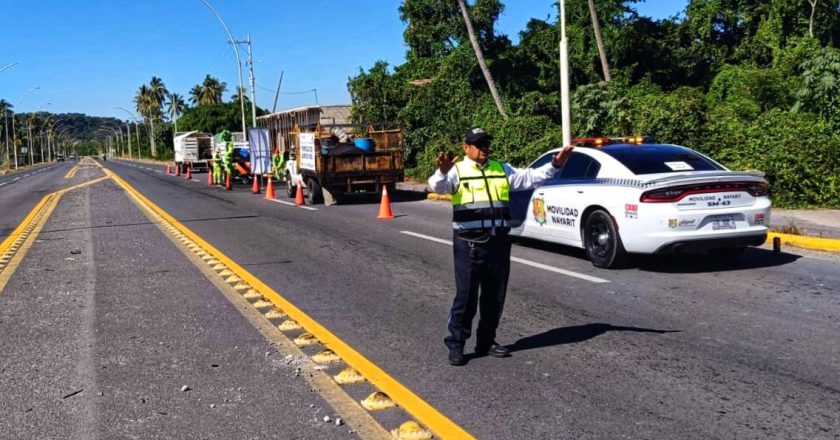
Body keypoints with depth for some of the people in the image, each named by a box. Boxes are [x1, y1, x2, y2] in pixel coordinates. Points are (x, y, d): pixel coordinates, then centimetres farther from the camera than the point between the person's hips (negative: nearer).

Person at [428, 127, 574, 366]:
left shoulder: (501, 169, 15)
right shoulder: (457, 171, 0)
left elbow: (529, 177, 14)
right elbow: (438, 186, -17)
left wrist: (554, 165, 3)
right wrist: (443, 171, -39)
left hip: (499, 243, 5)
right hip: (469, 244, -5)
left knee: (495, 296, 11)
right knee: (465, 296, -2)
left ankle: (487, 342, 24)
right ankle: (456, 344, 9)